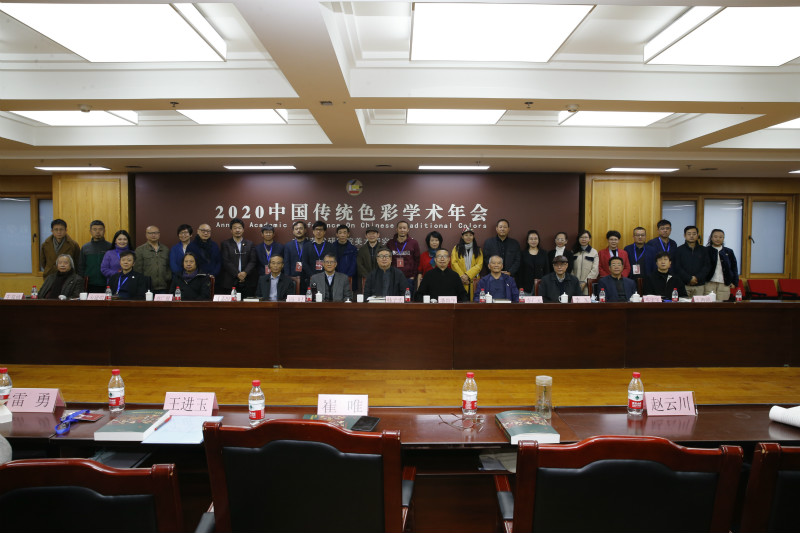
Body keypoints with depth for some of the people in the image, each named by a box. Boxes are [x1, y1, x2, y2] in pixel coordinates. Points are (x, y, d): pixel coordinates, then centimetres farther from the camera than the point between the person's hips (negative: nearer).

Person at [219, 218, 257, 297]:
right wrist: (237, 274, -11)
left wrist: (245, 272, -12)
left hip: (247, 282, 2)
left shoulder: (249, 244, 14)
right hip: (230, 282, -1)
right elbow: (226, 262, -2)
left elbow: (252, 261, 6)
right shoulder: (225, 244, 8)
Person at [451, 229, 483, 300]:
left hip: (473, 281, 1)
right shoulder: (456, 248, 11)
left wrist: (468, 275, -12)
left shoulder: (478, 250, 13)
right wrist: (462, 276, -11)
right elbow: (453, 263, 0)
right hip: (460, 281, -1)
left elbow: (479, 265, 1)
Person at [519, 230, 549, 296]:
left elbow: (547, 270, 9)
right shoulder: (523, 254, 6)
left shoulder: (544, 253, 9)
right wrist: (521, 287, -2)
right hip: (527, 285, -1)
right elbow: (520, 271, 5)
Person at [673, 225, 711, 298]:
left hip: (699, 286, 2)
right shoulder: (679, 250, 4)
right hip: (683, 285, -2)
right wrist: (689, 279, -11)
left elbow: (707, 266, 6)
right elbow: (676, 268, -3)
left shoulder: (703, 250, 12)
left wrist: (697, 278, -9)